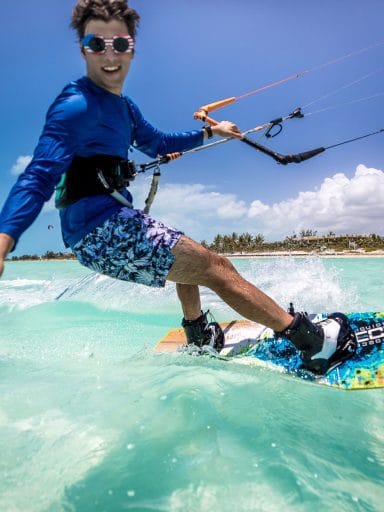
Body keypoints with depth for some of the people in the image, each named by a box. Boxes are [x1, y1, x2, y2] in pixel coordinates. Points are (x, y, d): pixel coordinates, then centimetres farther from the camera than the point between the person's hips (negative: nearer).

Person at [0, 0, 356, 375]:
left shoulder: (123, 107, 17)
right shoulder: (77, 104, -12)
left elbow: (157, 143, 32)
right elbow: (40, 175, -24)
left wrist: (210, 132, 33)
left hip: (113, 221, 11)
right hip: (100, 228, -11)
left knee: (189, 260, 31)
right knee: (217, 268, -9)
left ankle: (200, 338, 44)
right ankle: (315, 343, 0)